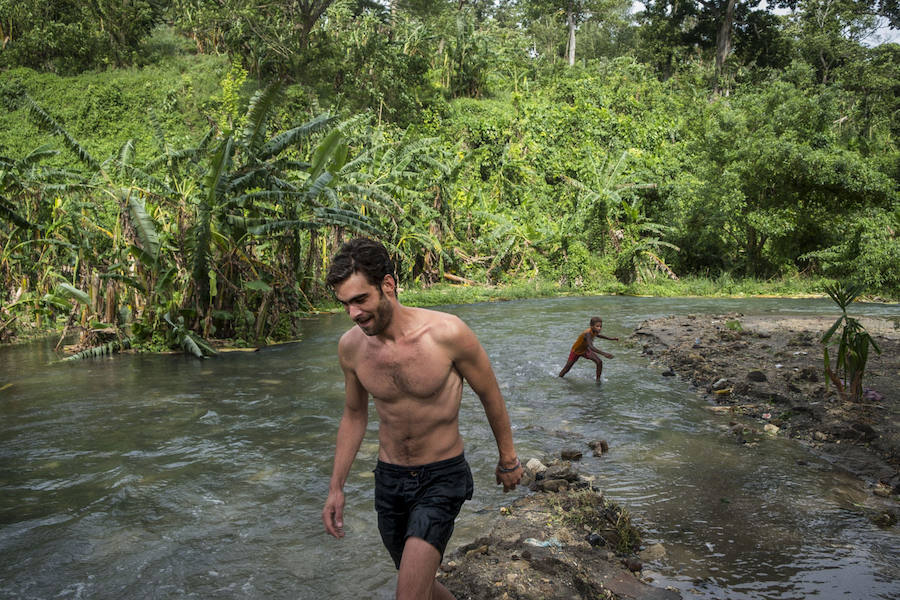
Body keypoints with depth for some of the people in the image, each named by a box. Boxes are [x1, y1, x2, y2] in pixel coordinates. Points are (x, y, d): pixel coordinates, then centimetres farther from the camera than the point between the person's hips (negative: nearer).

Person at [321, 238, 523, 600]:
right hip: (389, 478, 5)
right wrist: (336, 487, 9)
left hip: (443, 478, -4)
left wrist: (508, 459, 7)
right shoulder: (350, 347, -8)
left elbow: (490, 395, -5)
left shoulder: (447, 333, -21)